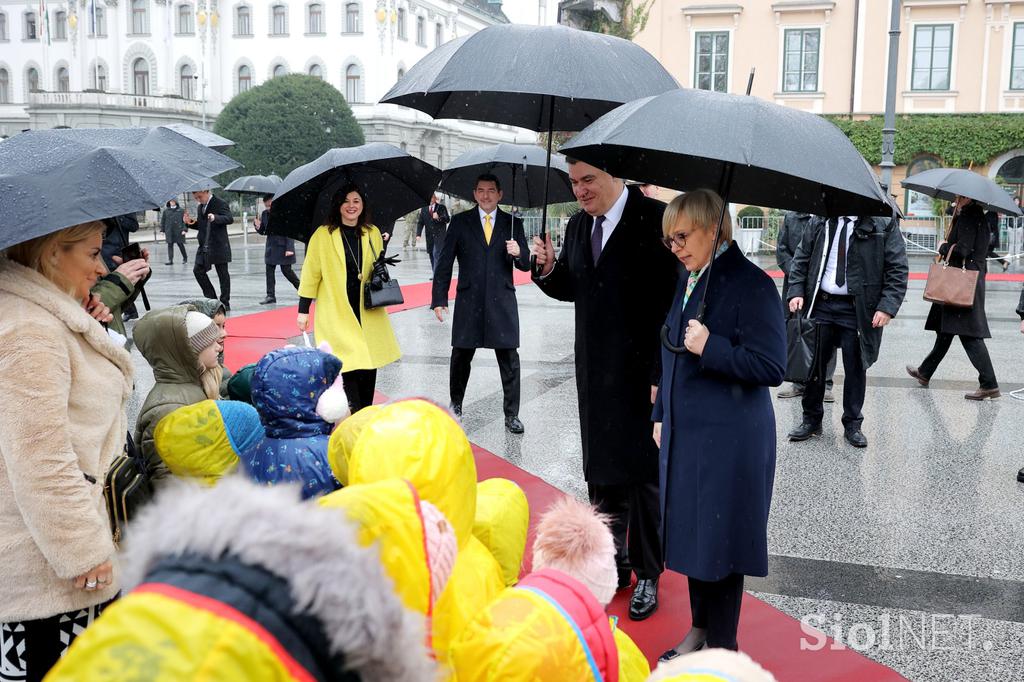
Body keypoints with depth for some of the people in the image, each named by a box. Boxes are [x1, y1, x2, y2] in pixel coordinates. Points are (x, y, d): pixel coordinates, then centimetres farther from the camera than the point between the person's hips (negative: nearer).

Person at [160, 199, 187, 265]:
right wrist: (163, 230, 6)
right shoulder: (165, 210, 6)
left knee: (180, 244, 5)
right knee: (170, 245, 0)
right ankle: (170, 260, 2)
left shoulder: (181, 210, 1)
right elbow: (162, 221, 10)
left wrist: (184, 229, -8)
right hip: (169, 232, 2)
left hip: (178, 231, -2)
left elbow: (184, 220, 1)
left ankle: (185, 258, 22)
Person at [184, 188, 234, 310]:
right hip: (204, 246, 8)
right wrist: (190, 222, 4)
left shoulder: (220, 203, -9)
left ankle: (225, 302, 8)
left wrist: (215, 218, -36)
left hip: (218, 246, -8)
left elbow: (230, 218, -20)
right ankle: (211, 297, 14)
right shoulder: (200, 207, 16)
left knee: (223, 274, 1)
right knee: (198, 270, 3)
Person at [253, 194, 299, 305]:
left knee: (286, 270, -3)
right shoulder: (264, 214, 5)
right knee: (269, 271, 3)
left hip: (283, 246, -6)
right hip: (271, 246, 6)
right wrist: (258, 226, -10)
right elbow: (263, 231, 13)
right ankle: (270, 296, 7)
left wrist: (289, 248, -18)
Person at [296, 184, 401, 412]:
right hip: (336, 312, -4)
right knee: (348, 365, -12)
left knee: (370, 363, 7)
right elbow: (311, 273, 1)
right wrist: (303, 310, 0)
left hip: (368, 312, 4)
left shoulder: (373, 233, 10)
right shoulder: (323, 235, -2)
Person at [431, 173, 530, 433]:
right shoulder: (460, 222, 4)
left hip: (502, 302, 0)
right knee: (461, 356, 11)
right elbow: (444, 263, 4)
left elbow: (526, 265, 7)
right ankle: (456, 402, 32)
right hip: (469, 302, 0)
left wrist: (518, 253, -16)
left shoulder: (513, 224, 7)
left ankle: (511, 414, 9)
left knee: (509, 359, 0)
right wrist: (439, 299, -2)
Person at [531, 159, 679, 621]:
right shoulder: (578, 225, 7)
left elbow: (673, 301, -17)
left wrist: (660, 374, -20)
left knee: (642, 474, 5)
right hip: (595, 373, 7)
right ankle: (613, 563, 31)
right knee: (600, 472, 15)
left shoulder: (654, 220, -15)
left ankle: (646, 574, 21)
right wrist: (548, 269, -6)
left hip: (642, 374, -6)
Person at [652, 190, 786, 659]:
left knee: (718, 543, 4)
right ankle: (699, 630, 35)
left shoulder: (751, 284, -15)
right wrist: (663, 416, 17)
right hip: (686, 434, 8)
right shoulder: (689, 282, 9)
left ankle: (721, 650, 21)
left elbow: (772, 367, -18)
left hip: (729, 442, -7)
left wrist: (711, 348, -22)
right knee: (690, 535, 17)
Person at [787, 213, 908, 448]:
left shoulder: (884, 224, -4)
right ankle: (811, 419, 25)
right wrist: (796, 291, 0)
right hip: (820, 303, 3)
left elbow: (898, 269, -5)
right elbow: (802, 258, 12)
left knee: (855, 367, 6)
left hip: (857, 309, -2)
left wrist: (888, 306, -15)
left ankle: (852, 424, 22)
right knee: (813, 363, 9)